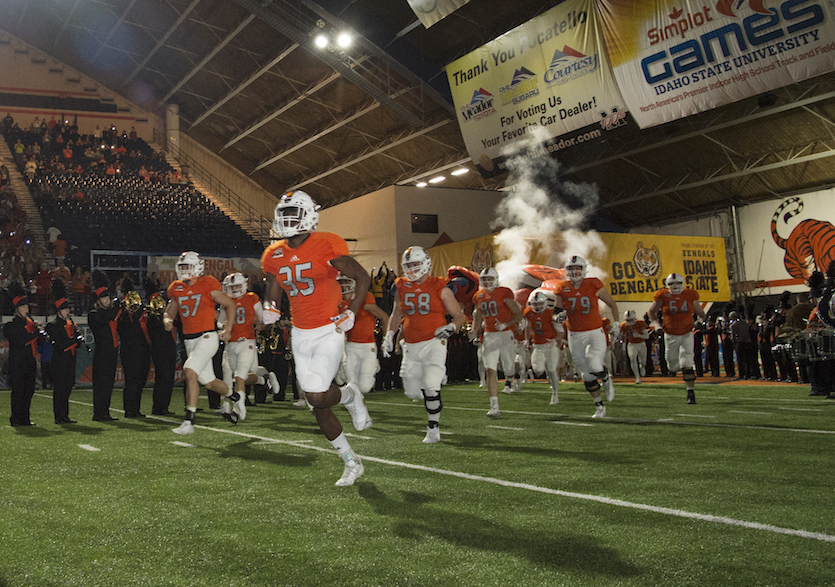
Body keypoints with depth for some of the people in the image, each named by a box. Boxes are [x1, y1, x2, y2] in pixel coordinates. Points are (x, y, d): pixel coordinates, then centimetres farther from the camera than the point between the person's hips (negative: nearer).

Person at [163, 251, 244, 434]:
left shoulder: (208, 285, -8)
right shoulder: (177, 289, 8)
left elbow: (229, 304, 1)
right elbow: (170, 311, 19)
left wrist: (228, 329, -4)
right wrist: (167, 320, -5)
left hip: (207, 337, -7)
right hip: (189, 340, 7)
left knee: (190, 371, -23)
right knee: (208, 381, 14)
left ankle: (189, 421, -20)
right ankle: (236, 398, 42)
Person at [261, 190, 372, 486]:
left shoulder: (326, 246, -13)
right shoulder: (275, 256, 4)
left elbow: (363, 278, -8)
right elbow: (273, 292, 18)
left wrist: (350, 313, -14)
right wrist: (270, 308, -4)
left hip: (328, 332, -6)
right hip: (300, 335, 6)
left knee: (317, 396, -19)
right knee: (318, 406, 7)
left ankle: (350, 395, 17)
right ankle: (352, 462, 22)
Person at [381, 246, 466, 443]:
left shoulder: (440, 288, -5)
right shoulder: (402, 288, 7)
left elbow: (459, 316, 0)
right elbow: (396, 315, 23)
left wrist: (451, 328, -20)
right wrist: (389, 336, 13)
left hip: (434, 343, -4)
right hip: (411, 346, 5)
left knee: (431, 388, -16)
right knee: (412, 392, 5)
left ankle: (433, 430, -1)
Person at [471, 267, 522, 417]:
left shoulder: (504, 293, -8)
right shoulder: (478, 297, 8)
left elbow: (519, 315, -7)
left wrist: (505, 325, -21)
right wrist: (475, 331, 4)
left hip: (505, 334, -4)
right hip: (489, 336, 4)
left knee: (510, 369, 2)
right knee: (490, 371, -8)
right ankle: (494, 406, -9)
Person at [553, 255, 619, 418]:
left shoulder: (593, 285, -8)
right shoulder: (562, 289, -2)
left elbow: (612, 304, 5)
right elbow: (559, 311, 11)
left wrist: (616, 323, 2)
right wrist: (560, 316, -12)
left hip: (595, 333, -3)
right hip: (575, 336, 3)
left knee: (594, 366, -23)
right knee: (587, 375, 7)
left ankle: (606, 379, 12)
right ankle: (599, 407, 23)